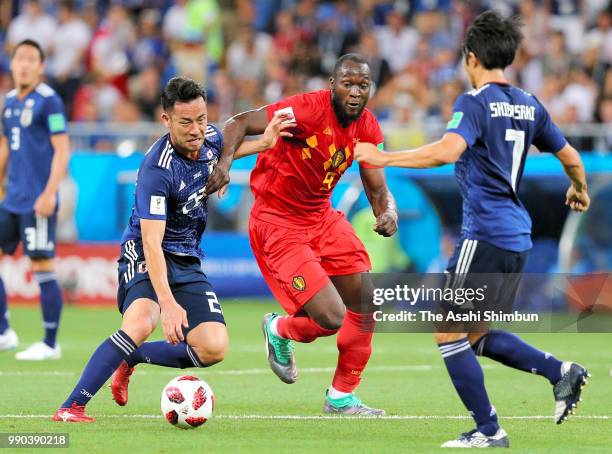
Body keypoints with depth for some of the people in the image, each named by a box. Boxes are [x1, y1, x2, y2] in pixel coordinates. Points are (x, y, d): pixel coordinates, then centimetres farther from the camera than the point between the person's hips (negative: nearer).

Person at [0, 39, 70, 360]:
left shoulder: (48, 101, -9)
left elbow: (62, 150, -13)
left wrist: (49, 193, -20)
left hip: (37, 201, -8)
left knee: (43, 268, -5)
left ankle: (50, 344, 2)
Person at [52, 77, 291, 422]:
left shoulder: (211, 138, -3)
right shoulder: (157, 169, -26)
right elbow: (152, 242, -31)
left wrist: (263, 144, 10)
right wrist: (168, 302, -41)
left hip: (188, 261, 7)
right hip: (145, 255, -7)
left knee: (214, 350, -9)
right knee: (141, 323, -35)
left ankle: (129, 359, 14)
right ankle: (72, 407, -30)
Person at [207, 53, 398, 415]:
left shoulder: (368, 127, -2)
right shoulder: (309, 110, -24)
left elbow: (377, 188, 4)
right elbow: (239, 124, -24)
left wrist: (388, 212, -18)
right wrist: (226, 160, -43)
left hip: (322, 217, 8)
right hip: (278, 225, -8)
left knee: (366, 303, 4)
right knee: (331, 318, -16)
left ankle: (342, 397, 22)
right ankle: (280, 331, 20)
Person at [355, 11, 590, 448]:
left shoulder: (475, 103, -10)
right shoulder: (529, 105, 13)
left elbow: (447, 150, -28)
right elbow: (569, 156, 21)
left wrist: (384, 158, -25)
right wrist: (580, 190, 42)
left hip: (484, 236, -8)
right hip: (518, 238, 8)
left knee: (449, 334, 0)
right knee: (479, 336, 19)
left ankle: (488, 430, -2)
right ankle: (562, 371, 3)